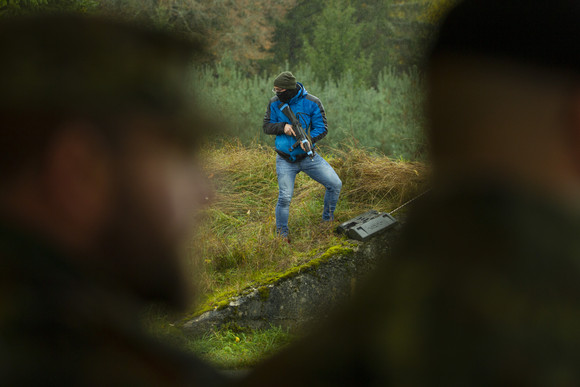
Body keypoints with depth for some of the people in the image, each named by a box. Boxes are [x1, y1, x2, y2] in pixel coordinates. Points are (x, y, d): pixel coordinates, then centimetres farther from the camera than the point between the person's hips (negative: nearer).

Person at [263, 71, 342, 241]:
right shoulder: (275, 103, -3)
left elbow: (322, 128, -7)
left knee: (335, 185, -6)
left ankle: (327, 221, 15)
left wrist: (309, 139, -27)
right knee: (284, 198, -8)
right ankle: (281, 233, 13)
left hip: (308, 156, 1)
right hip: (285, 160, -1)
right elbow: (267, 127, 2)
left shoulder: (312, 103, -9)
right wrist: (283, 126, -19)